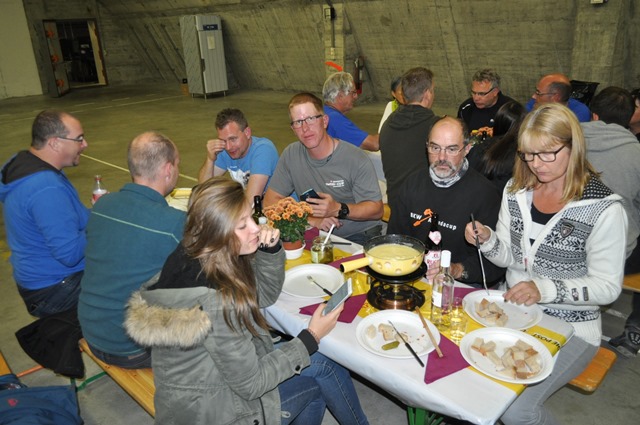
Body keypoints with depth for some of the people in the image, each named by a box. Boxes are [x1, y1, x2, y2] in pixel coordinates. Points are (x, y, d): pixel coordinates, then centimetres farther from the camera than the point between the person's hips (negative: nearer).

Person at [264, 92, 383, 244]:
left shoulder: (356, 159, -11)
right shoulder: (291, 155, 0)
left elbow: (376, 210, -7)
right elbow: (270, 202, -1)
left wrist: (338, 210, -25)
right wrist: (310, 219, -15)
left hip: (360, 236, -4)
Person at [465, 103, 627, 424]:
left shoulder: (603, 208, -16)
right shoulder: (517, 190, -1)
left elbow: (608, 286, -12)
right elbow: (509, 257, 6)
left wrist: (545, 288, -27)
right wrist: (487, 240, -15)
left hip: (569, 325, -4)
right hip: (514, 310, 5)